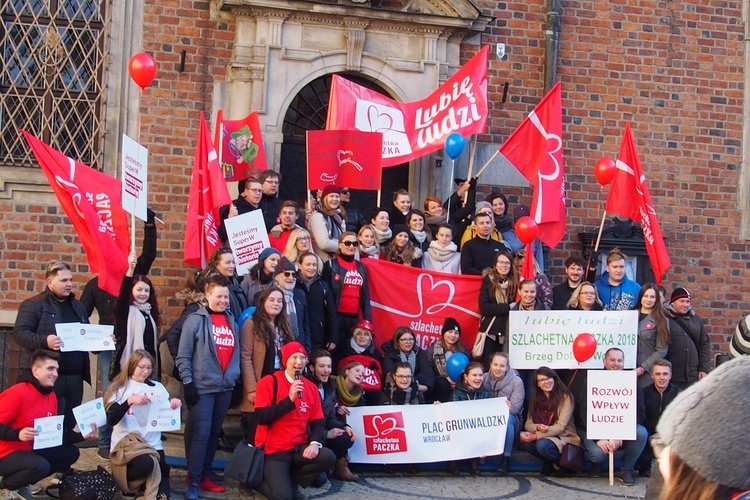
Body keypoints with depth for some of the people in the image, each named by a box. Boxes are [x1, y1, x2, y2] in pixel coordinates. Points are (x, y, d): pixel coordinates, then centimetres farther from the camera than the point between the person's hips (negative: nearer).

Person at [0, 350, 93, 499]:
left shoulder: (52, 396, 5)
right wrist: (18, 434, -36)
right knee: (40, 466, -34)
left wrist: (81, 435, -1)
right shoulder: (18, 392, -19)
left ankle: (22, 483, 8)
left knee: (71, 453, 5)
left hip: (31, 450, 9)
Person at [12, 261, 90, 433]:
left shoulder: (78, 306, 19)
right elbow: (19, 333, -12)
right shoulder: (34, 304, -2)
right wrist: (44, 341, -28)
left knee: (70, 425, 10)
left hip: (75, 377, 6)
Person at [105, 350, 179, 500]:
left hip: (153, 444, 3)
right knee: (146, 463, -34)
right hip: (126, 443, -3)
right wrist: (129, 400, -26)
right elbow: (111, 420, -13)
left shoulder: (158, 387, 9)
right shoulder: (120, 388, -1)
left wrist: (174, 405, -11)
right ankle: (121, 478, -5)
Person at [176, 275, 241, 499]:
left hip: (225, 387, 6)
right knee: (201, 433, -8)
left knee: (214, 433, 12)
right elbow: (183, 355, -8)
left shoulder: (231, 320, 11)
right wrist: (188, 383, -13)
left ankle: (204, 475, 23)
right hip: (202, 387, -6)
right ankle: (194, 481, 0)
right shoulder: (196, 320, -6)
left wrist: (235, 378, 12)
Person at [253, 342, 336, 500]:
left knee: (328, 457, -22)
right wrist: (289, 399, -22)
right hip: (273, 450, -5)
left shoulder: (311, 388, 8)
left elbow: (318, 422, 6)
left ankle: (291, 480, 2)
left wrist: (315, 443, -15)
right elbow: (260, 418, -16)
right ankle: (259, 480, 12)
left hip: (299, 448, 5)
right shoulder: (269, 382, -6)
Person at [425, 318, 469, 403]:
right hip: (438, 384, -2)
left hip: (457, 383, 2)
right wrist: (446, 379, -17)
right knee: (443, 384, -34)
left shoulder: (463, 350, 12)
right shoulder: (432, 349, 3)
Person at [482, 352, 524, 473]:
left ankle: (506, 458, -35)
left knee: (506, 418, -37)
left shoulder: (516, 381, -6)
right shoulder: (484, 378, 2)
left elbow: (514, 408, -15)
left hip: (511, 419, -2)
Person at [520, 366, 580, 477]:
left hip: (564, 438, -5)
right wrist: (538, 427, -23)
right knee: (527, 442, -25)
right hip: (544, 437, 5)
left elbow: (560, 426, -17)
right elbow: (528, 424, 1)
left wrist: (536, 436, -25)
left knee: (542, 445, -34)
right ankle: (549, 463, 1)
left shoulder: (565, 397, -11)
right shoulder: (536, 399, 4)